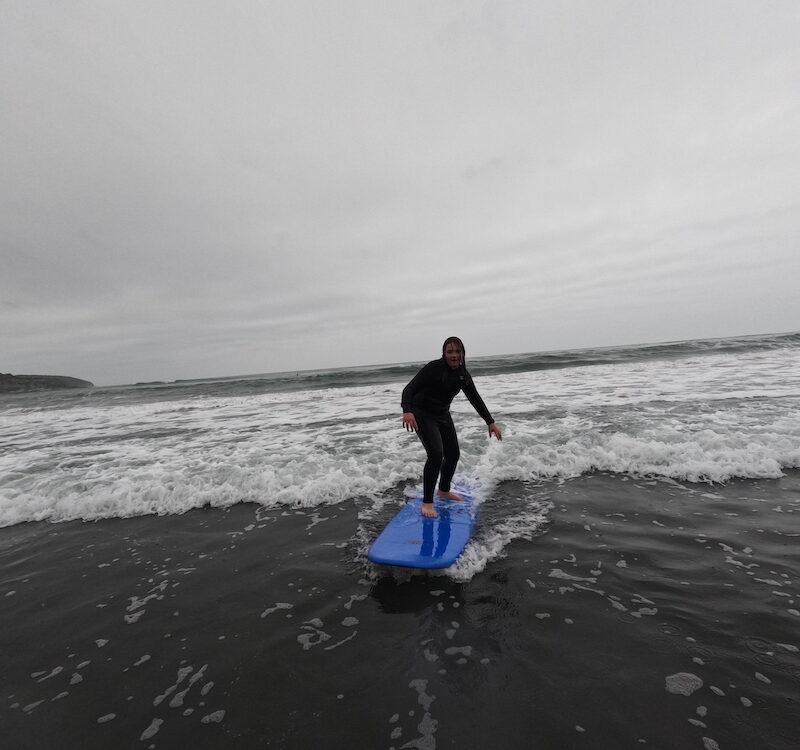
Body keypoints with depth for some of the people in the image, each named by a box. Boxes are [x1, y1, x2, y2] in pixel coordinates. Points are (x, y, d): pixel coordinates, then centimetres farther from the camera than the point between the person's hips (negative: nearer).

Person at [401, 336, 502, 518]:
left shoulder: (463, 375, -5)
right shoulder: (434, 368, -24)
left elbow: (476, 399, 6)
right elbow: (409, 388, -29)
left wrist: (491, 423, 4)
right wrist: (407, 411, -47)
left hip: (442, 414, 7)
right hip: (422, 413, -7)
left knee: (453, 454, 12)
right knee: (436, 454, -21)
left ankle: (444, 490, 38)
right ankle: (427, 502, -7)